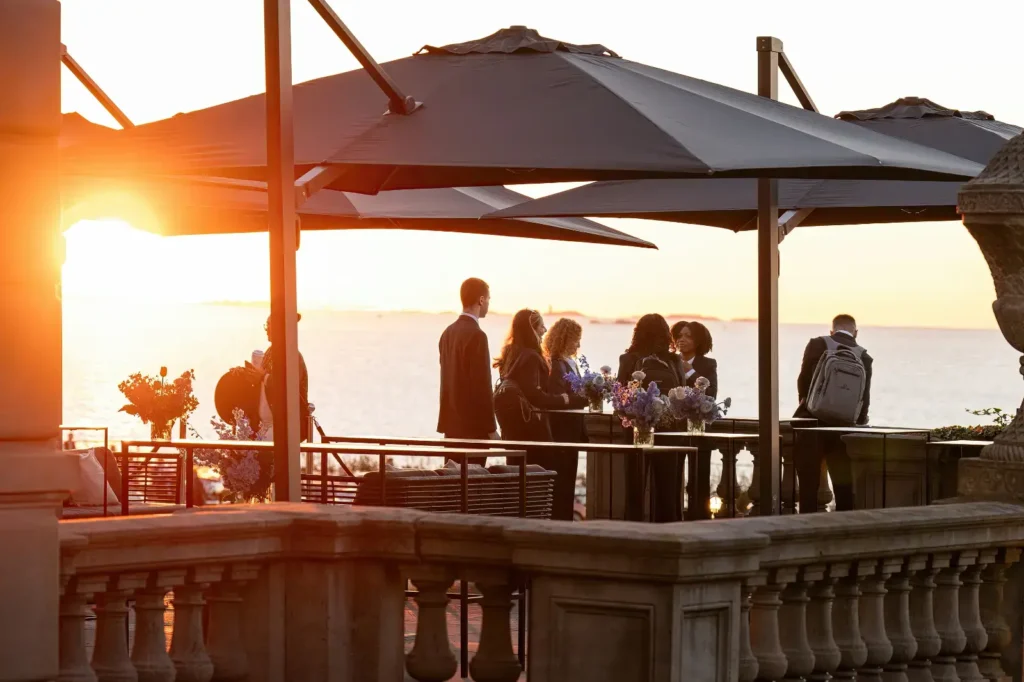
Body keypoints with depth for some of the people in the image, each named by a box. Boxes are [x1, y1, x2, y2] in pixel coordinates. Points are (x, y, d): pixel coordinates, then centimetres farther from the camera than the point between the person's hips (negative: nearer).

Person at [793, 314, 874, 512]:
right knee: (843, 485, 10)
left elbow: (803, 381, 1)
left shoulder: (817, 345, -2)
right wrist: (860, 422, 19)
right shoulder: (863, 357, 2)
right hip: (841, 427, 2)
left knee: (808, 483, 3)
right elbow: (864, 398, 4)